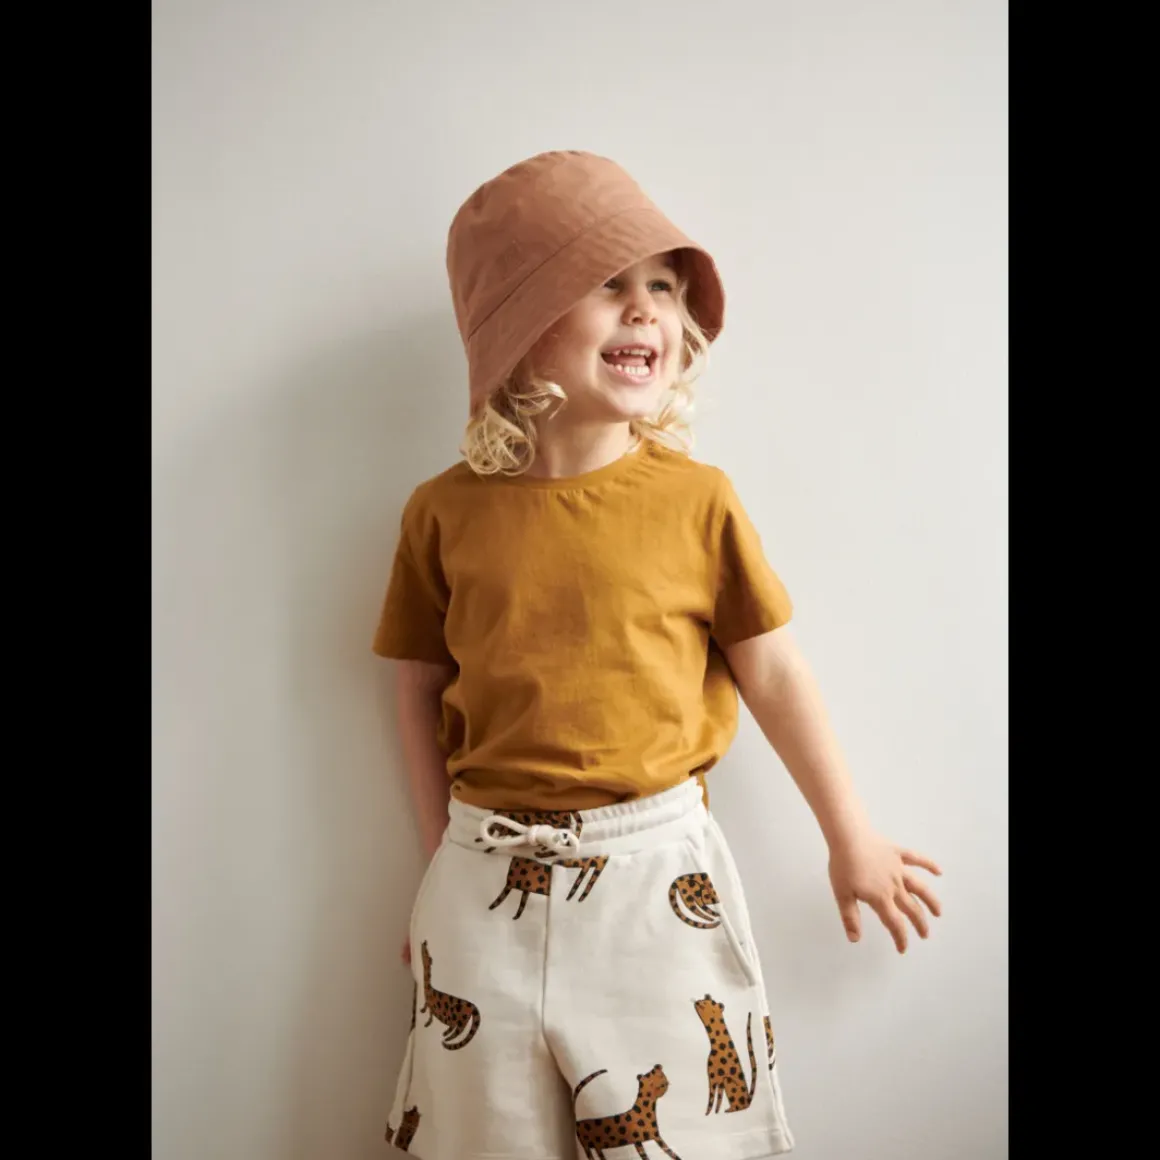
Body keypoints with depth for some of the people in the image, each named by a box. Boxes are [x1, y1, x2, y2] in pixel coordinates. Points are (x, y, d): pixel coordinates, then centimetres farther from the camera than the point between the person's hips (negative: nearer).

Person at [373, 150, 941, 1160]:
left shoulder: (696, 499, -6)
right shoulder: (446, 511, -2)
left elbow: (774, 672, 1)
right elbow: (423, 692, 6)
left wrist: (852, 841, 9)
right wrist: (449, 859, 6)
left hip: (658, 880, -1)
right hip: (488, 887, 2)